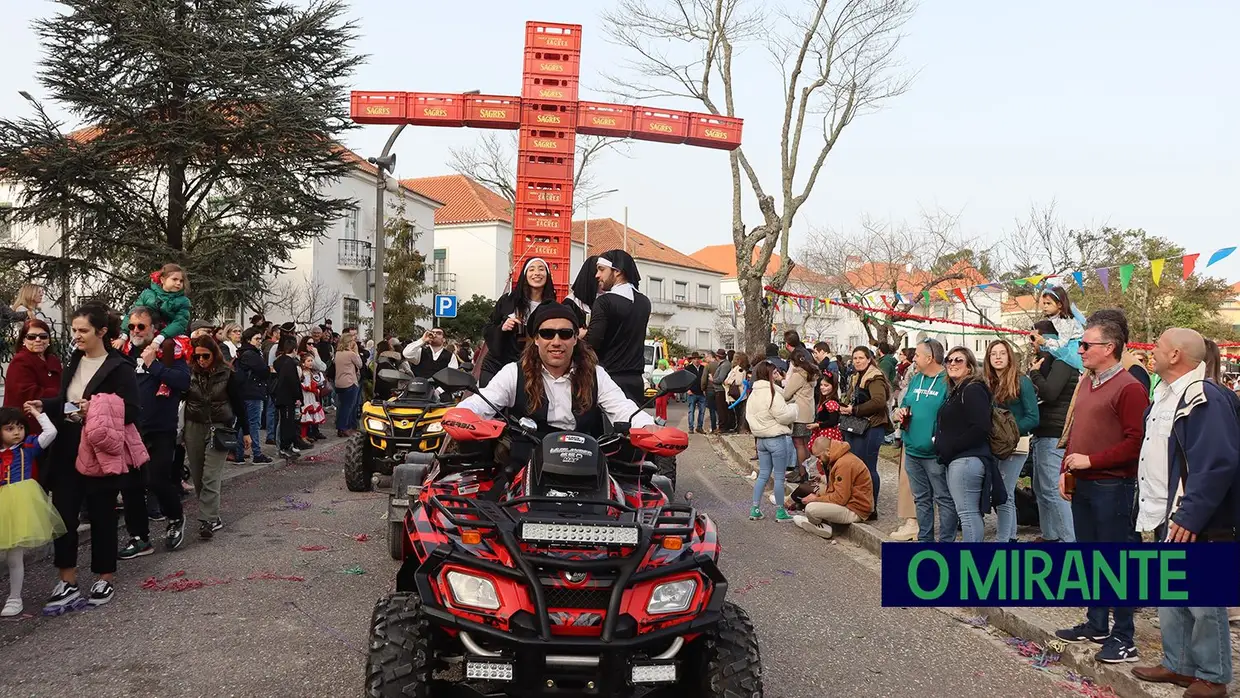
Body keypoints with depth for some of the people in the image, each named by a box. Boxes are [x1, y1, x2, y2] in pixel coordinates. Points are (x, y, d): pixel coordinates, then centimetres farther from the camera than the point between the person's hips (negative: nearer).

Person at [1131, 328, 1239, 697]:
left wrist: (1190, 517, -27)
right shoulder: (1165, 396, 13)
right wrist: (1154, 511, 18)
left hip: (1195, 524, -10)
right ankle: (1178, 664, 30)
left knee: (1203, 603, 2)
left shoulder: (1206, 398, -18)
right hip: (1166, 520, 10)